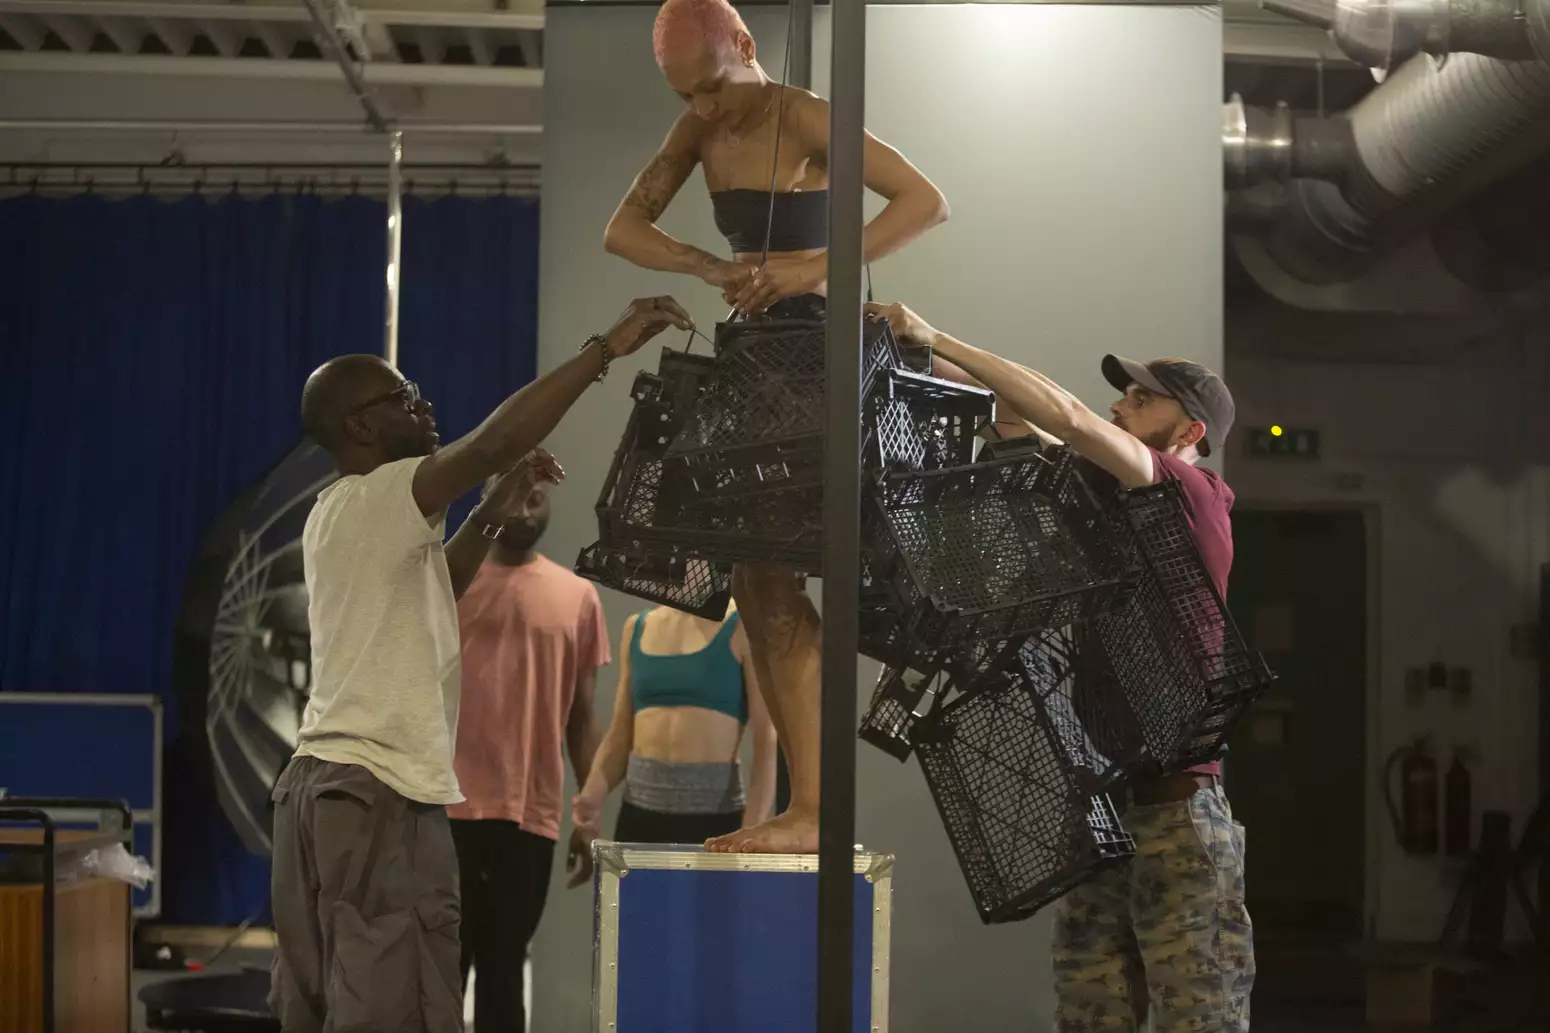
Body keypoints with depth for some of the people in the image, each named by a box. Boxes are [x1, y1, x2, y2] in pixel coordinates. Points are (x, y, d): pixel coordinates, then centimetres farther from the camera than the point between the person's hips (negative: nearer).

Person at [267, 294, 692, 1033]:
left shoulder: (341, 515, 17)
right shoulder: (377, 499, -12)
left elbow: (428, 591, 32)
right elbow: (496, 440, -25)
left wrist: (495, 511, 21)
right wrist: (607, 347, -20)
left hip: (322, 782, 10)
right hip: (381, 793, -10)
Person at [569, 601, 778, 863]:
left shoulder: (743, 628, -2)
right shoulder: (636, 627, 12)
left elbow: (766, 741, -6)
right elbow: (619, 735, 14)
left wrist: (752, 835, -15)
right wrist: (593, 796, -5)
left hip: (714, 817, -4)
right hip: (639, 814, 4)